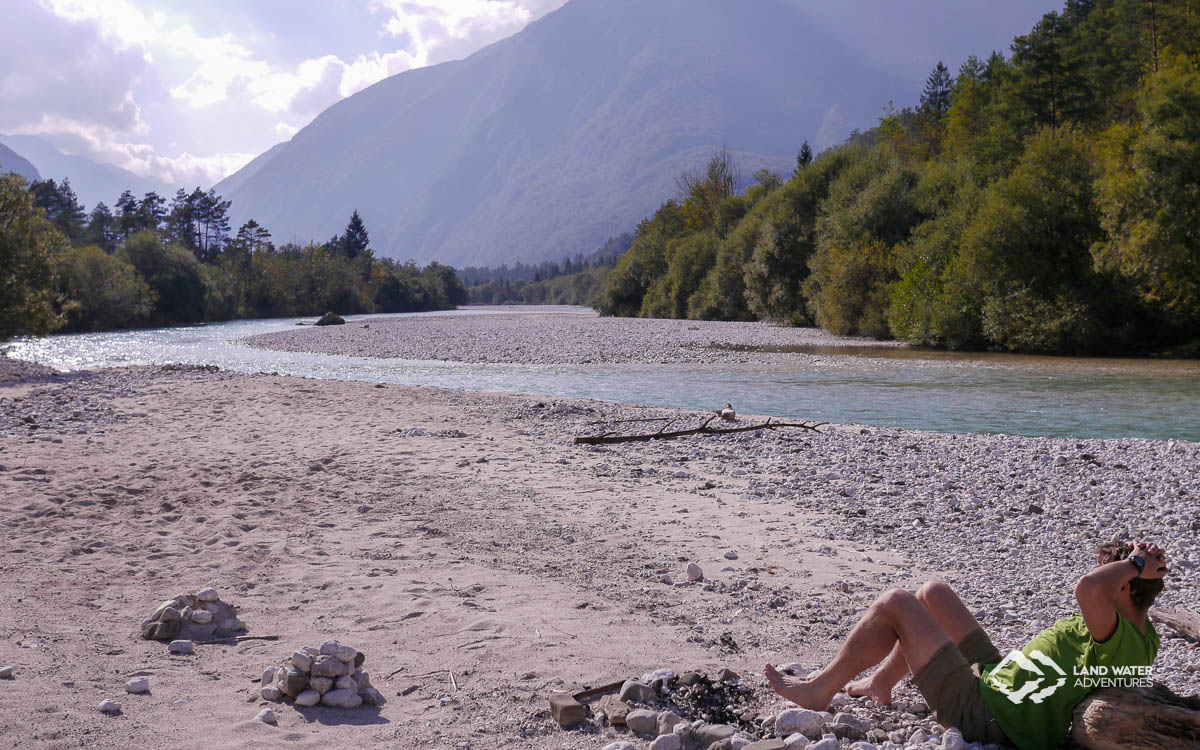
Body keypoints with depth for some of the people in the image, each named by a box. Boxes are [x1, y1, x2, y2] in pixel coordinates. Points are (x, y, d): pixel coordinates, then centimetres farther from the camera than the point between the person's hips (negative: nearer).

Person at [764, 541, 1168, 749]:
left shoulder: (1120, 643, -29)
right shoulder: (1143, 634, 1)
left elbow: (1087, 588, -49)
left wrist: (1135, 564, -30)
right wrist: (1144, 567, 0)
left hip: (981, 713, -10)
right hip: (995, 677, 10)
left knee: (894, 604, -8)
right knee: (934, 592, 20)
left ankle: (821, 689, 9)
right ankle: (880, 682, 32)